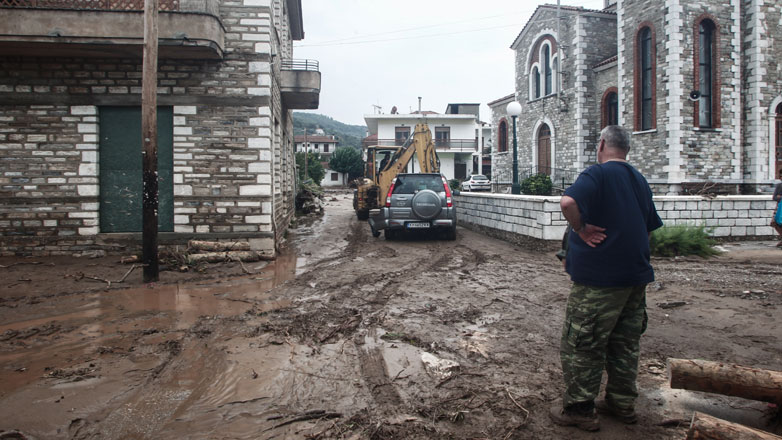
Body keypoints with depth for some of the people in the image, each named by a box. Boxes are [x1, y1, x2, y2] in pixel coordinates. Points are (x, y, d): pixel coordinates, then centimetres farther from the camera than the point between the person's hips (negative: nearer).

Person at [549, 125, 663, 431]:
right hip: (636, 275, 8)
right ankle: (622, 403, 27)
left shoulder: (598, 173, -12)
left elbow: (568, 202, -32)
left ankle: (578, 409, 9)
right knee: (625, 343, 17)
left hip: (599, 278, -8)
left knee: (581, 344, 1)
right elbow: (649, 229, 21)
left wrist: (580, 229, -17)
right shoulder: (639, 180, 13)